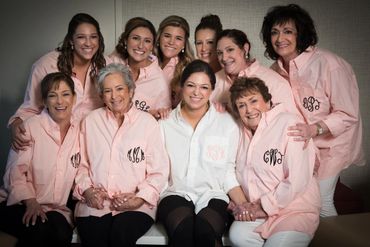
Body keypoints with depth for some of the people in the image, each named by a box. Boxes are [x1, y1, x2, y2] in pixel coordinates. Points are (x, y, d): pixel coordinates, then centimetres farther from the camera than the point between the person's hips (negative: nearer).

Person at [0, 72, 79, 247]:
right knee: (39, 230, -32)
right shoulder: (31, 126, -3)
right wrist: (31, 202, -21)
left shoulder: (79, 129, 8)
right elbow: (16, 171, -8)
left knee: (62, 233, -28)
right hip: (21, 205, -2)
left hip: (58, 209, 3)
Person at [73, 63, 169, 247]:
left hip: (135, 204, -1)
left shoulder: (147, 122, 6)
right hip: (95, 203, 1)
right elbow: (81, 164, 14)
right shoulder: (91, 121, 15)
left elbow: (159, 172, 2)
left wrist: (140, 199, -10)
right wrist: (87, 190, -3)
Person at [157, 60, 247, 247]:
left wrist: (244, 205, -2)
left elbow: (228, 174, 11)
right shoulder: (165, 124, 11)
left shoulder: (228, 124, 11)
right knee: (183, 228, -34)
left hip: (213, 196, 0)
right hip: (176, 194, 0)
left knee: (206, 230, -34)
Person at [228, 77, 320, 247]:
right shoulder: (242, 130, 9)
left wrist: (263, 206, -9)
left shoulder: (289, 123, -10)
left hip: (296, 209, -4)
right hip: (256, 209, 4)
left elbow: (297, 181, -15)